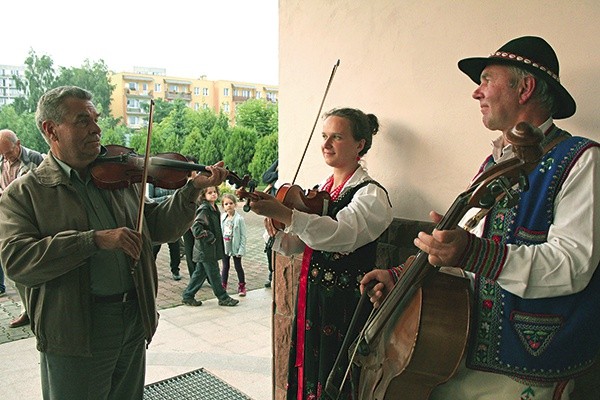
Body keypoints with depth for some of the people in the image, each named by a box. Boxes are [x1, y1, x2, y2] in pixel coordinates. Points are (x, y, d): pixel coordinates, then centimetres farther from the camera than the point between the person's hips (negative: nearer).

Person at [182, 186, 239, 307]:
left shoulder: (214, 208, 11)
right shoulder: (204, 209, -17)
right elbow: (196, 227, -25)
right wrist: (209, 237, -20)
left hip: (211, 248, 9)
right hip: (206, 249, -9)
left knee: (200, 272, 15)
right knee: (214, 274, 2)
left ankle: (188, 296, 24)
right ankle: (223, 298, 13)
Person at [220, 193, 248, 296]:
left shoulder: (239, 219, -13)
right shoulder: (222, 218, 0)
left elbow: (243, 236, -11)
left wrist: (241, 250, -14)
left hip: (235, 248, -4)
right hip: (224, 247, 4)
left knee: (238, 267, 8)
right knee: (225, 267, 14)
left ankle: (242, 286, 21)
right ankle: (223, 286, 25)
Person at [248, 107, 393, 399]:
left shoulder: (371, 194, -11)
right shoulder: (319, 191, 10)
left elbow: (342, 234, -30)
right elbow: (295, 246, 8)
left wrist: (285, 214, -40)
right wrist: (276, 232, -13)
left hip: (344, 305, -6)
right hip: (310, 298, 7)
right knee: (307, 373, 18)